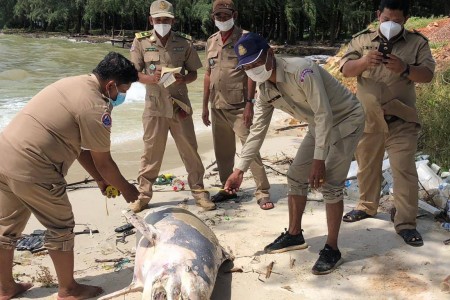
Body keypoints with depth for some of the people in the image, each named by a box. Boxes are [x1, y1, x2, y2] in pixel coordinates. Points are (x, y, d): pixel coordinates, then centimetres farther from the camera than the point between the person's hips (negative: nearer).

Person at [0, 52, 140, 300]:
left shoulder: (74, 84, 13)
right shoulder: (96, 108, -15)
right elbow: (103, 163, -6)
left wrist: (100, 180, 22)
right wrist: (125, 188, 11)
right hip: (31, 169, -9)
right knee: (61, 228, 9)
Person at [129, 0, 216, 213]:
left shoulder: (184, 42, 1)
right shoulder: (141, 42, -1)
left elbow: (193, 73, 6)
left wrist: (183, 79, -17)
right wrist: (151, 79, -23)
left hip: (179, 105, 1)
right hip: (154, 106, -1)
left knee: (189, 149, 6)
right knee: (151, 151, 6)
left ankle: (199, 191, 19)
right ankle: (143, 195, 18)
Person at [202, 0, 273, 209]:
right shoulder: (211, 41, 12)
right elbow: (208, 74, 15)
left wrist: (249, 102, -16)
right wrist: (205, 105, 13)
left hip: (239, 107, -6)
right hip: (217, 107, 6)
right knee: (222, 151, 13)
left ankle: (262, 192, 2)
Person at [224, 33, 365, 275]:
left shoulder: (301, 71, -31)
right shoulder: (264, 89, -6)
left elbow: (324, 114, -31)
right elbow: (257, 130, 0)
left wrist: (319, 160, -33)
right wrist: (239, 170, -2)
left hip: (345, 120, -8)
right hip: (318, 126, 8)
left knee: (330, 184, -14)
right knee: (296, 176, 8)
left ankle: (332, 249, -1)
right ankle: (294, 235, 24)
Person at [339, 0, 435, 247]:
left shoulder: (417, 42, 2)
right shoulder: (362, 40, 4)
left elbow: (427, 74, -6)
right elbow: (346, 70, -3)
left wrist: (405, 69, -25)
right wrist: (364, 62, -24)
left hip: (401, 121, -2)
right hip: (366, 118, 2)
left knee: (404, 170, -4)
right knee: (367, 166, 16)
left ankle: (405, 222, 3)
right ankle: (367, 206, 35)